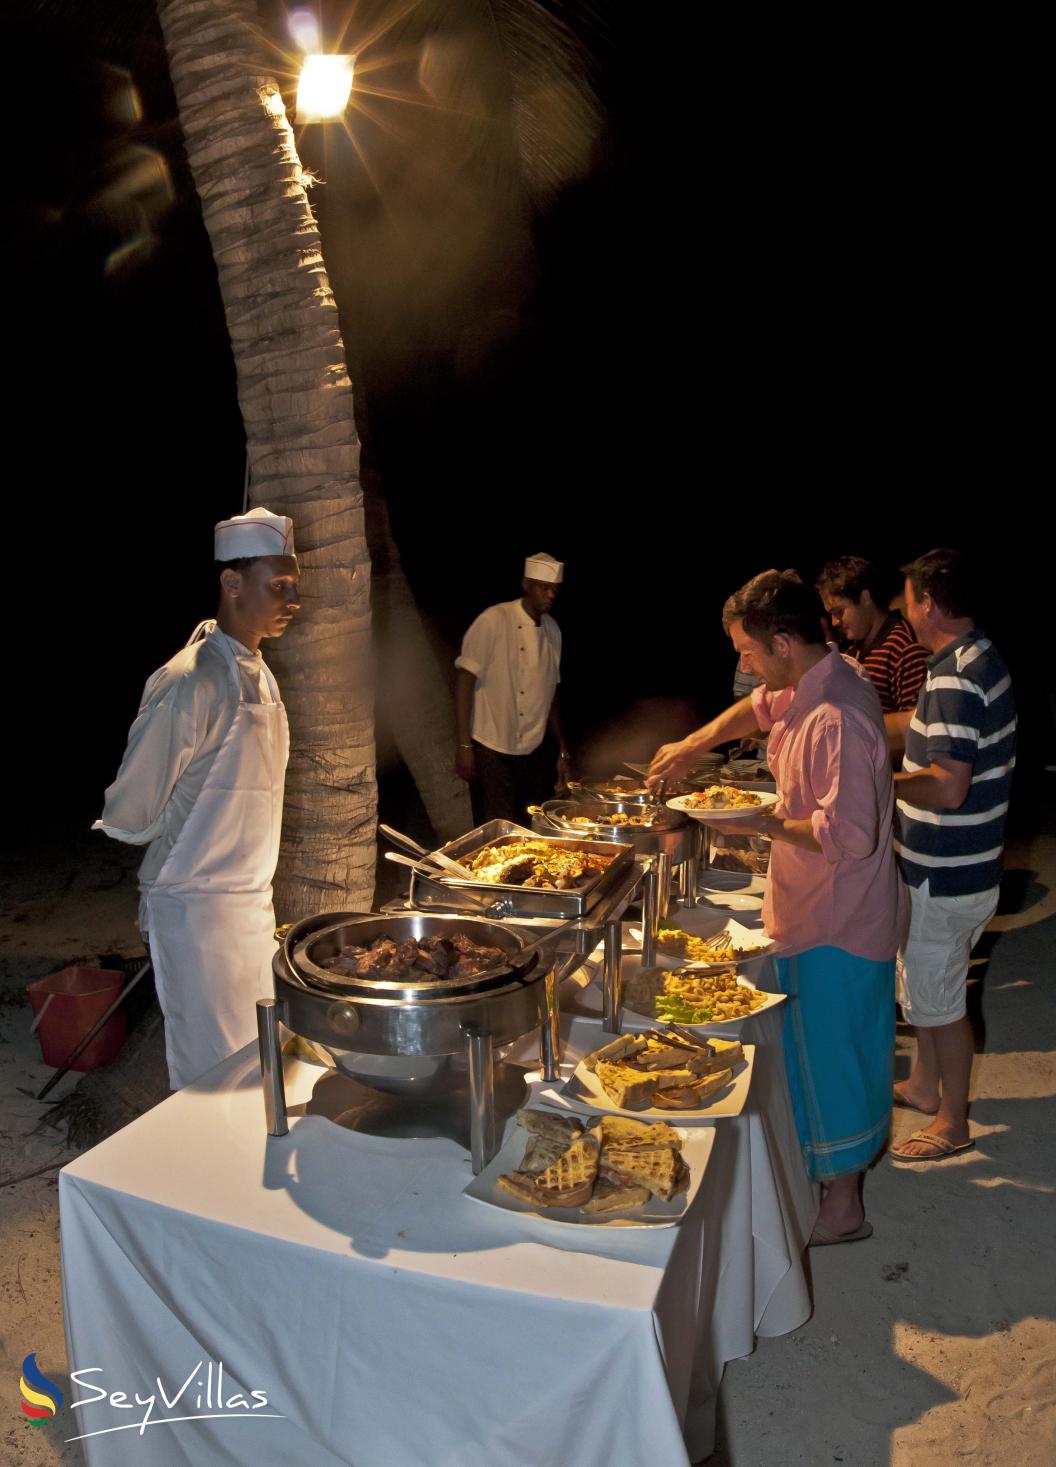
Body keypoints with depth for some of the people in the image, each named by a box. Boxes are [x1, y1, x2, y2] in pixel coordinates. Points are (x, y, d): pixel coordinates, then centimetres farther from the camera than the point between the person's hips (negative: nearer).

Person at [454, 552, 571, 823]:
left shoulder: (552, 630, 8)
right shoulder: (495, 621, -12)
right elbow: (465, 680, -13)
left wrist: (563, 751, 17)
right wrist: (464, 745, -16)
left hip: (534, 752, 6)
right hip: (491, 750, -6)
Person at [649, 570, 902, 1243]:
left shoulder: (837, 719, -30)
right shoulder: (814, 679, 1)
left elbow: (849, 835, -33)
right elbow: (762, 706, 22)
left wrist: (763, 824, -21)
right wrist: (692, 745, 13)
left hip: (836, 923, -9)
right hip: (817, 910, 10)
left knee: (830, 1055, 6)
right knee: (824, 1046, 24)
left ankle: (842, 1206, 24)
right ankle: (833, 1161, 44)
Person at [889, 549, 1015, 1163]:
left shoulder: (955, 677, -25)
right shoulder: (985, 658, 7)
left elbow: (949, 787, -32)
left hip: (944, 876, -10)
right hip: (965, 865, 10)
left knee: (940, 1001, 7)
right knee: (930, 989, 24)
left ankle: (953, 1123, 24)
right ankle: (925, 1086, 42)